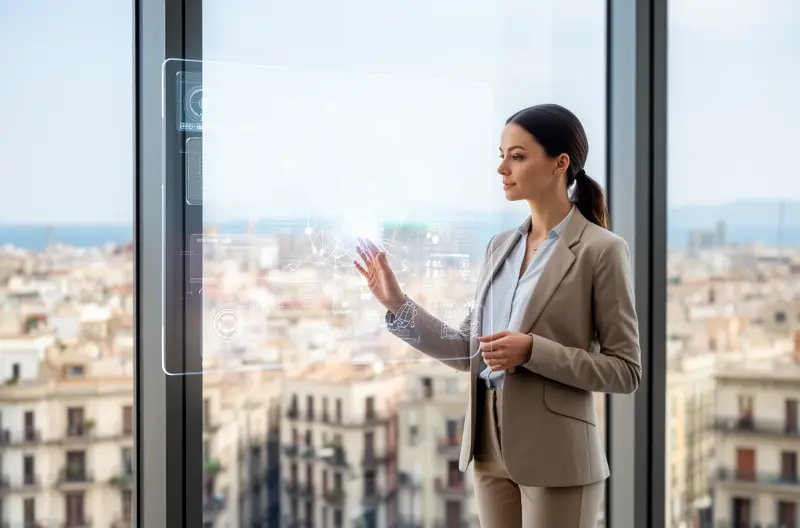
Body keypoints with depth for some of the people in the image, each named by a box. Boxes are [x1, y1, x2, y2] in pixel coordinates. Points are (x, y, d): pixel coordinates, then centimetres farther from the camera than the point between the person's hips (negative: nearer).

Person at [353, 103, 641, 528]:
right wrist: (397, 303, 2)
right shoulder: (500, 246, 11)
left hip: (555, 457, -6)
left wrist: (531, 350, -19)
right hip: (492, 450, 6)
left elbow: (625, 371, -9)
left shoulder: (601, 250, -8)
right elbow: (468, 352, 12)